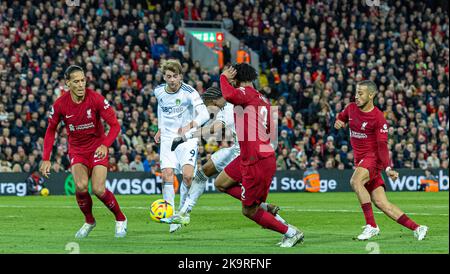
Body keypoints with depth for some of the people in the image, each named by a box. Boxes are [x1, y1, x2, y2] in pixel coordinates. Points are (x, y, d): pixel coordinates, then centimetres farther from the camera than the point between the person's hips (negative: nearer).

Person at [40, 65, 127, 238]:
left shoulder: (96, 99, -18)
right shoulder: (60, 104, -12)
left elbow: (115, 125, -13)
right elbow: (51, 130, 3)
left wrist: (105, 145, -31)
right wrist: (46, 159, -3)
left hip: (97, 148, -2)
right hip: (76, 150, 2)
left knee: (98, 190, -16)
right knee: (81, 186, -23)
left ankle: (120, 219, 12)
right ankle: (89, 222, 4)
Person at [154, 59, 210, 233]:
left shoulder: (189, 92, -15)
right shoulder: (159, 91, 0)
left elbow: (204, 114, -25)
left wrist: (190, 125, -42)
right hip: (168, 138, 3)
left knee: (188, 175, -19)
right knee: (167, 176, -13)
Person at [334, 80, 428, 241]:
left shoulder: (378, 118, -13)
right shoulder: (351, 108, 6)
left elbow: (382, 145, -17)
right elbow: (341, 117, 28)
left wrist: (387, 168, -28)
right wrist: (338, 122, 2)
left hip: (373, 157, -7)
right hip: (360, 160, 7)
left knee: (355, 181, -35)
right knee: (381, 203, 0)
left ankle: (371, 226, -32)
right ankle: (417, 228, 6)